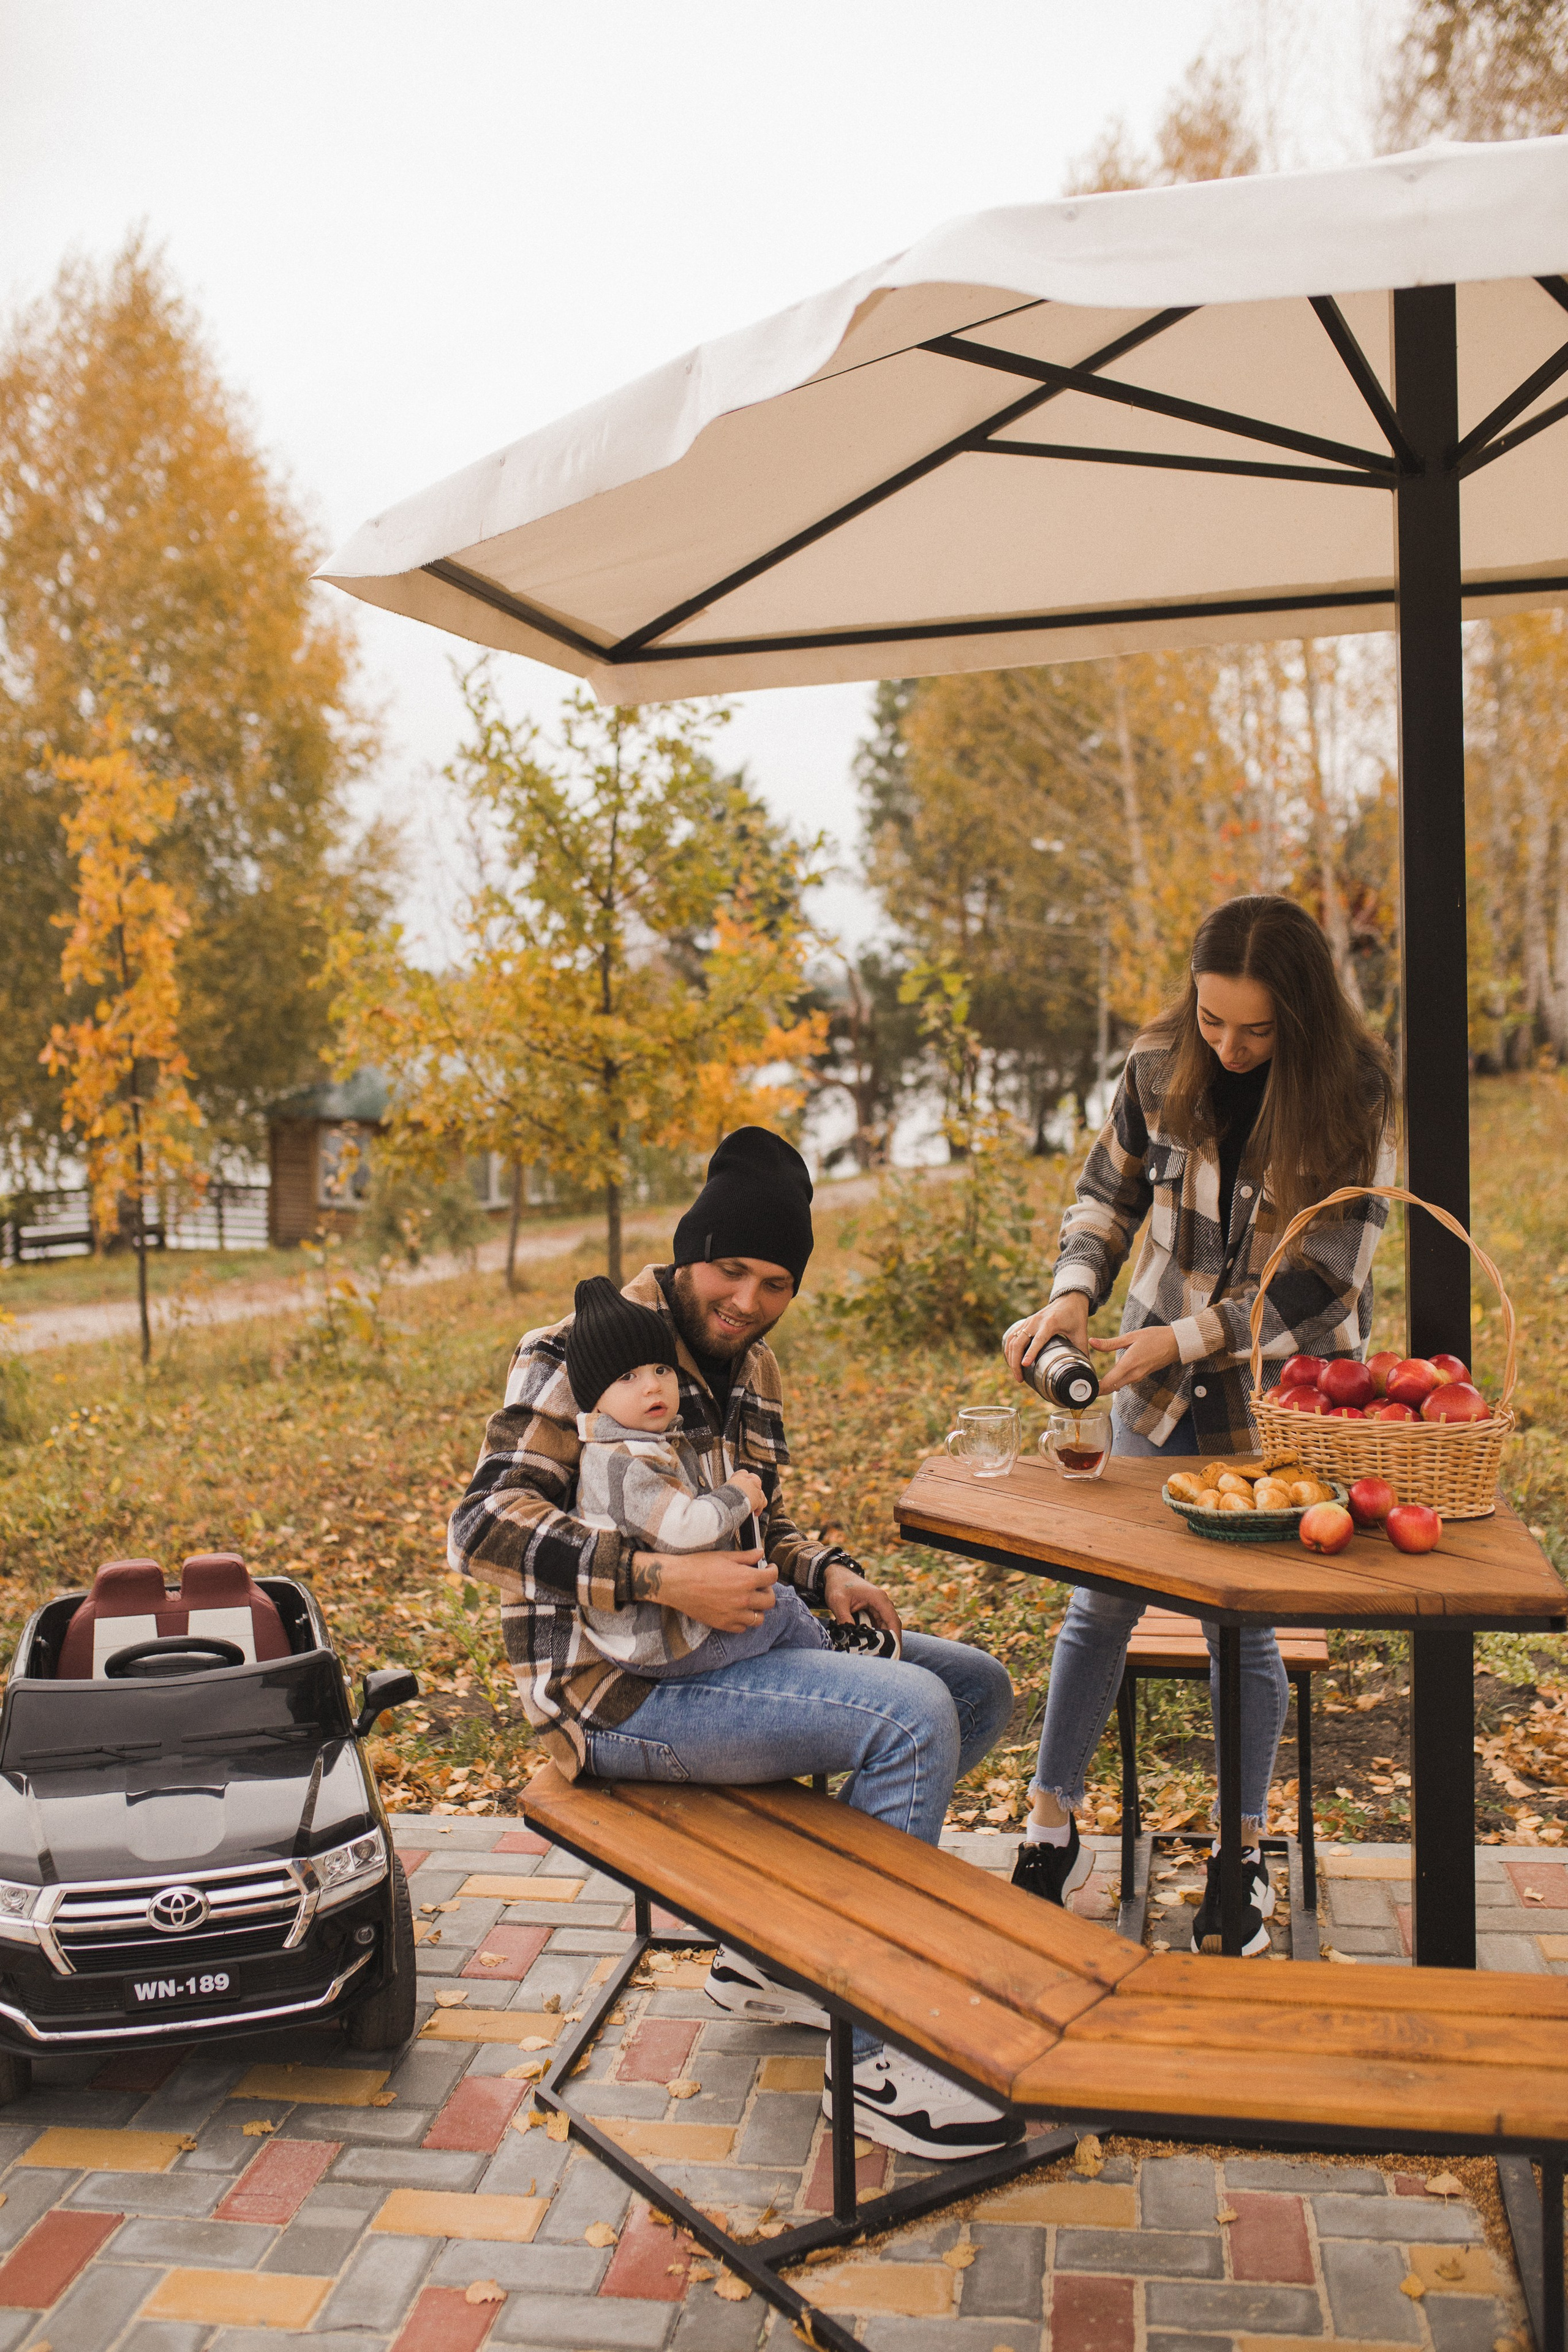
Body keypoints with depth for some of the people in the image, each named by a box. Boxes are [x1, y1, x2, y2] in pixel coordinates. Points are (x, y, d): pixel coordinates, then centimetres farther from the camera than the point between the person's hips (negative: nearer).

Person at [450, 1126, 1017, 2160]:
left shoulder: (752, 1371, 13)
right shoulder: (586, 1349, -13)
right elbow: (485, 1526, -22)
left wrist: (825, 1573, 2)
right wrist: (662, 1580, -30)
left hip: (744, 1633, 9)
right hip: (622, 1685, -9)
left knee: (979, 1689, 11)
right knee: (911, 1714, -24)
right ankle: (875, 2057, -13)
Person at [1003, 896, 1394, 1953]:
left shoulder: (1356, 1096, -16)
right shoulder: (1162, 1067, -7)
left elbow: (1321, 1280, -17)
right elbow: (1108, 1193, 6)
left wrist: (1178, 1339, -22)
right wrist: (1074, 1294, -11)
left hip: (1283, 1394, -3)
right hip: (1158, 1388, 3)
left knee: (1242, 1624, 3)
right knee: (1099, 1603, 8)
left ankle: (1245, 1858, 25)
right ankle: (1053, 1831, 25)